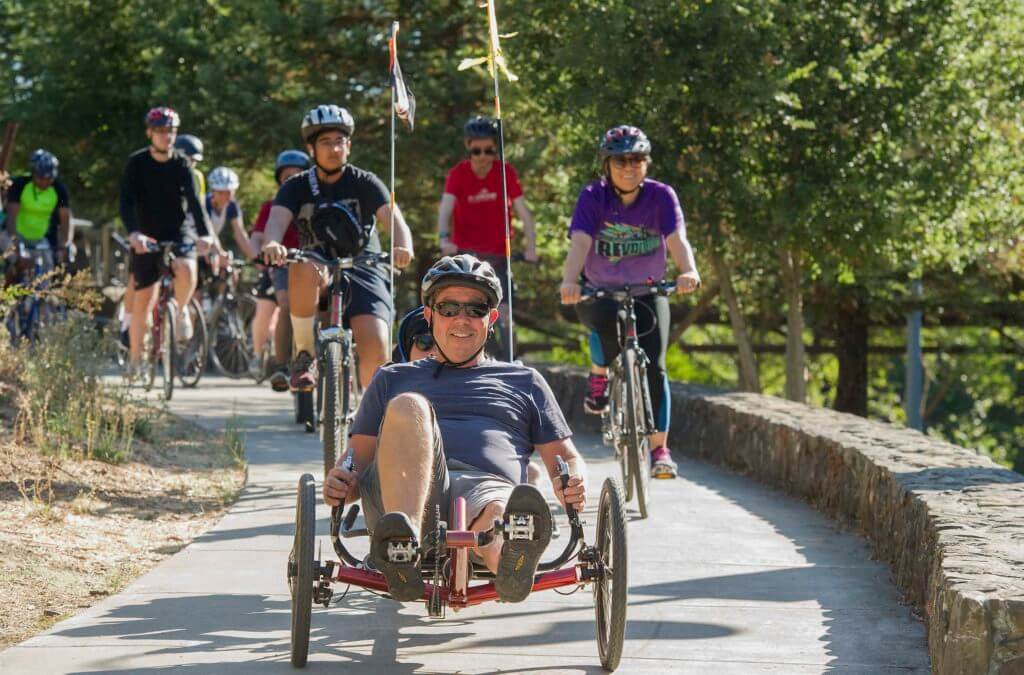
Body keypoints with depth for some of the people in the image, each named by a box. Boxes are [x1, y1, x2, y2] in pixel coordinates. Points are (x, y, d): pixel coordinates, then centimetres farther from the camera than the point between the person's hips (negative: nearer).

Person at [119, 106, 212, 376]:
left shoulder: (181, 165, -5)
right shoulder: (137, 163, -8)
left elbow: (194, 201, -16)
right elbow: (126, 201, -18)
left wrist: (204, 234, -33)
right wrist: (133, 233, -36)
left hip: (178, 233, 0)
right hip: (147, 237, 0)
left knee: (186, 269, -32)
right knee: (142, 300, 1)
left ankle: (180, 310, -2)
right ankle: (134, 358, 15)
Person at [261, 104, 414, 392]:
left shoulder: (365, 183, -1)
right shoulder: (297, 187, 2)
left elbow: (394, 219, -16)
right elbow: (276, 220, -17)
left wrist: (403, 247, -40)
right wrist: (272, 244, -42)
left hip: (363, 271, -1)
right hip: (320, 269, 1)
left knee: (375, 348, -23)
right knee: (305, 268, -36)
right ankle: (305, 354, -20)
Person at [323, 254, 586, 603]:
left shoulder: (522, 381, 34)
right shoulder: (394, 379, 35)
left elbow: (565, 458, 27)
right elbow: (359, 456, 25)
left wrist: (574, 483, 0)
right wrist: (340, 481, -1)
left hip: (486, 486, -1)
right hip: (400, 493, 1)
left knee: (497, 509, -40)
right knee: (407, 407, -32)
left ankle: (513, 561, -80)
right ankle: (402, 543, -57)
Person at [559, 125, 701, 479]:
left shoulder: (661, 196, -12)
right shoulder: (593, 197, -14)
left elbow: (677, 239, -26)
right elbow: (580, 243, -28)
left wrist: (689, 271, -48)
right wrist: (569, 281, -47)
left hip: (647, 292, 1)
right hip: (599, 291, -1)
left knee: (654, 367, -13)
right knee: (605, 321, -35)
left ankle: (659, 449, -1)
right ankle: (599, 375, -3)